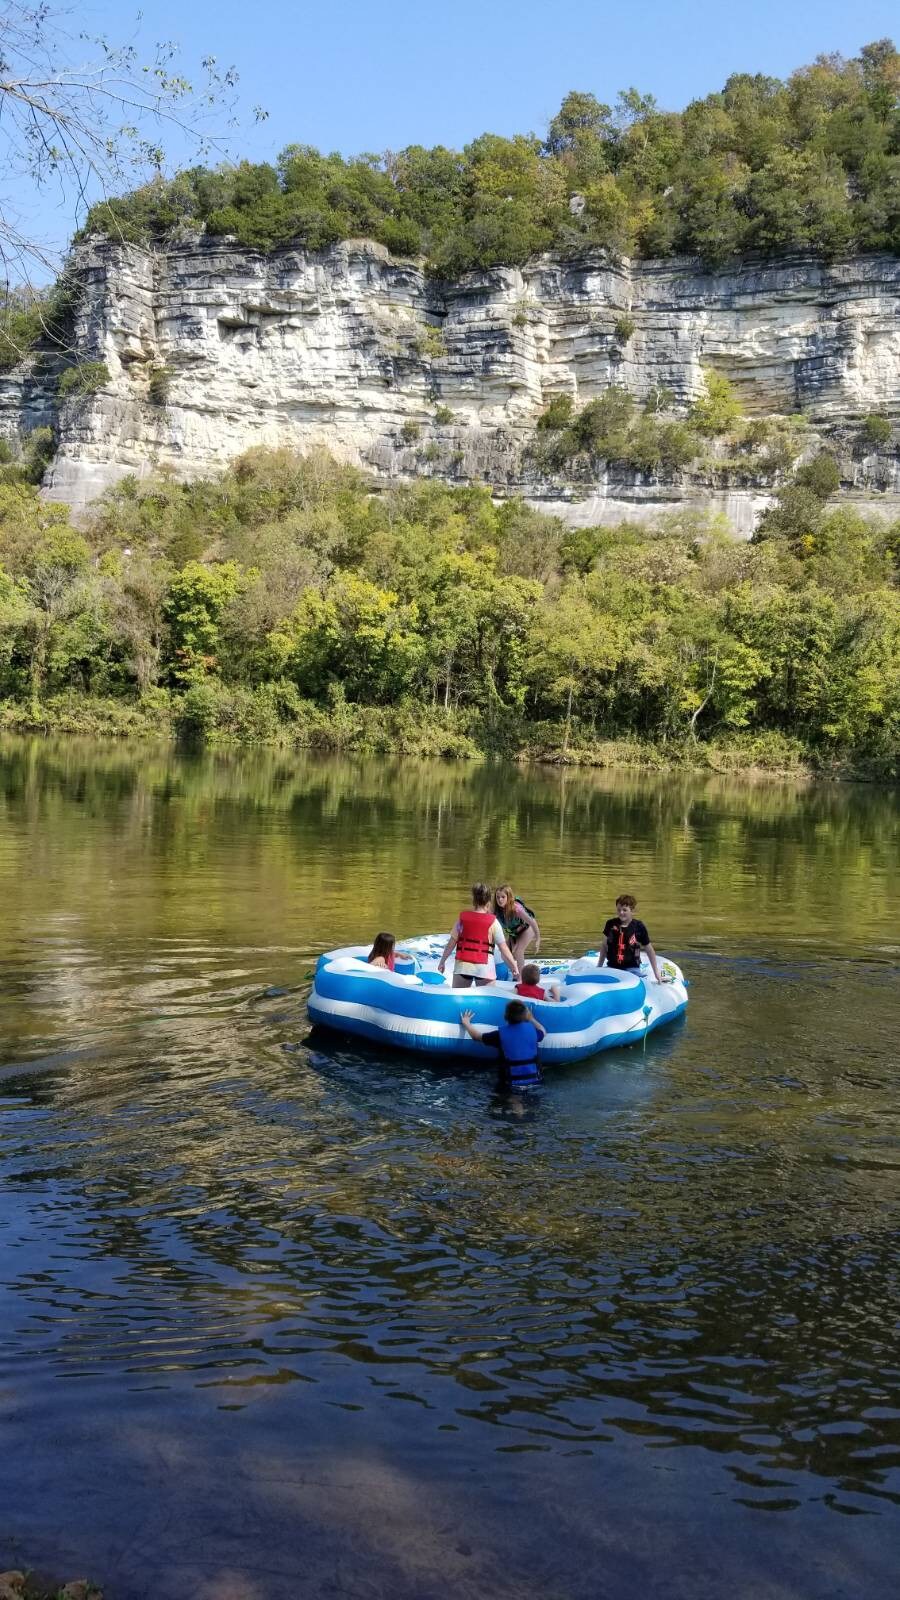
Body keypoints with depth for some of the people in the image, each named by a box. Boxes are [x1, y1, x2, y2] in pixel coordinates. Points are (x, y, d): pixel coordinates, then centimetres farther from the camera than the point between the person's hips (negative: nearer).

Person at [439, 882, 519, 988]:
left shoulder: (463, 918, 3)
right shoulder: (492, 922, -4)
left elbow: (451, 943, 5)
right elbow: (504, 949, -6)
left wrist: (442, 961, 16)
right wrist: (515, 968, -1)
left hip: (463, 965, 2)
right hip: (484, 967, -2)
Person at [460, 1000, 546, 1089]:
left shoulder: (501, 1034, -11)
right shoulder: (532, 1029, -7)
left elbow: (477, 1037, 3)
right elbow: (543, 1032, 18)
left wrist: (466, 1023, 20)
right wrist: (531, 1019, 30)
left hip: (512, 1083, -1)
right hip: (533, 1081, 1)